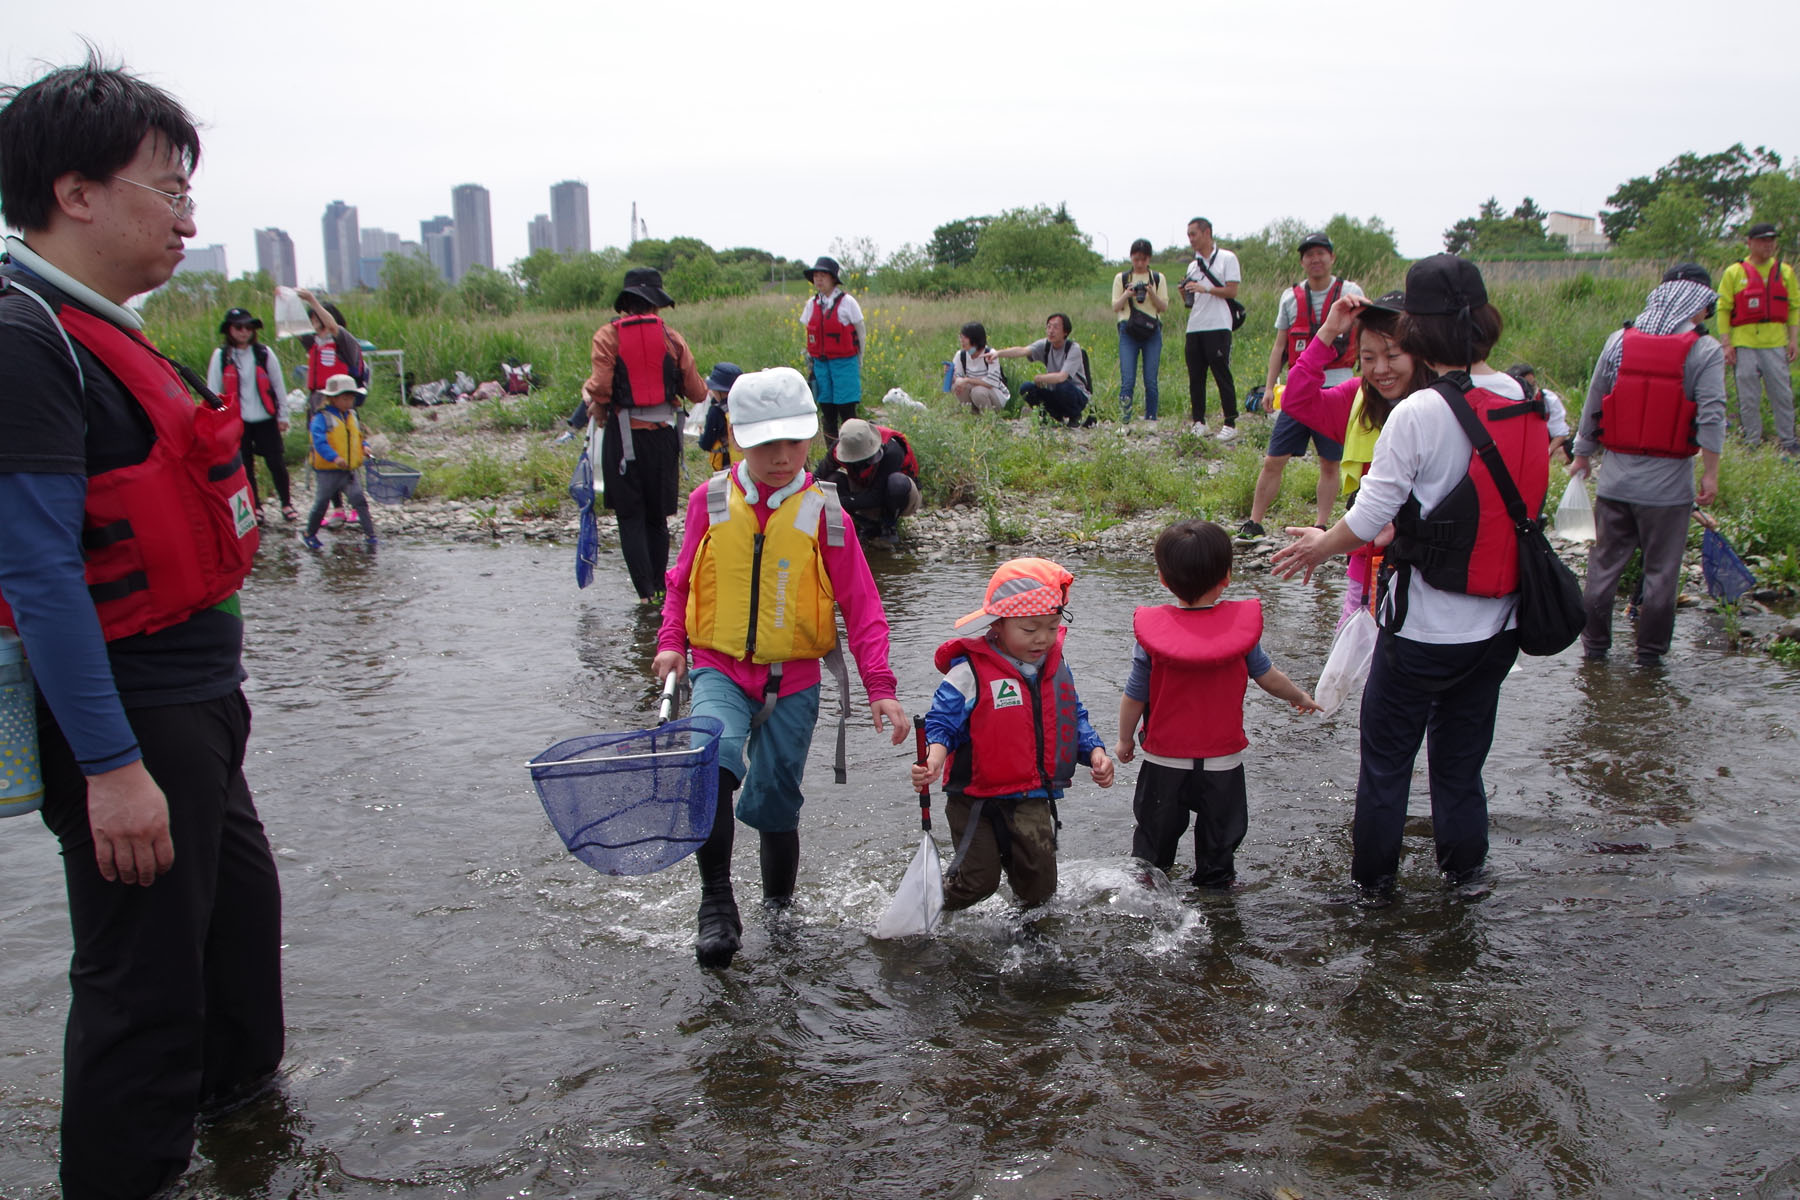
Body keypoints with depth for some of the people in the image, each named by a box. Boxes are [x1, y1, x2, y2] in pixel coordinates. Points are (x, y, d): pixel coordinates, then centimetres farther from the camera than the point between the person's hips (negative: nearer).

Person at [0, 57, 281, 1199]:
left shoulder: (99, 330, 12)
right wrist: (111, 764, -24)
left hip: (195, 703, 10)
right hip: (129, 718, -10)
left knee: (239, 905, 25)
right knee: (145, 968, 2)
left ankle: (233, 1092, 48)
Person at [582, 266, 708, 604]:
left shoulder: (607, 336, -5)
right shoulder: (671, 336, 2)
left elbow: (601, 387, -16)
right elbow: (696, 391, 4)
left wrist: (598, 410, 4)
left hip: (624, 434, -2)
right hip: (664, 434, 2)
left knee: (630, 516, 5)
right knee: (657, 516, 16)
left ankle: (645, 590, -4)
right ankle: (659, 586, 22)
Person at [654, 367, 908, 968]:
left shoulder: (824, 512, -5)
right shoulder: (710, 502, -1)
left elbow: (861, 604, -2)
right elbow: (683, 582, 13)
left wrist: (879, 687, -9)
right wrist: (671, 642, -3)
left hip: (794, 677, 0)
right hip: (720, 670, 0)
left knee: (775, 800, 7)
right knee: (713, 761, -28)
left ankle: (778, 911, 34)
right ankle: (717, 904, -12)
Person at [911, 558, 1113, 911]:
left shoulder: (1057, 666, 5)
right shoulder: (970, 672, -16)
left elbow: (1074, 717, 16)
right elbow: (942, 722, -15)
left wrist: (1094, 751, 0)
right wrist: (933, 759, -34)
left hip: (1034, 800, 5)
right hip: (976, 800, -5)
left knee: (1040, 882, 10)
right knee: (978, 878, -2)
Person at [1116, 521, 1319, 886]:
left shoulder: (1151, 631, -16)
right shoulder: (1242, 625, -13)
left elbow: (1134, 696, -9)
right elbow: (1269, 677, 1)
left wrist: (1125, 739, 7)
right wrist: (1300, 698, 21)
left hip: (1164, 760, 0)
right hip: (1223, 760, 0)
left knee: (1155, 832, 17)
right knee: (1220, 833, 19)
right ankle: (1215, 883, 31)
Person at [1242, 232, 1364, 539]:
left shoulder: (1350, 293, 2)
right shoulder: (1291, 297, 9)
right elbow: (1279, 346, 13)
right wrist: (1269, 386, 5)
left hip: (1337, 388, -2)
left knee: (1330, 464, 4)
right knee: (1273, 461, -1)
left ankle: (1322, 526, 13)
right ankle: (1254, 522, 7)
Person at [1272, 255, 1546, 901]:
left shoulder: (1419, 413, -20)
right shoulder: (1529, 406, -1)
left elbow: (1371, 514, -15)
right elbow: (1528, 504, 10)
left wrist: (1320, 546, 6)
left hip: (1426, 624, -6)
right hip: (1500, 622, 6)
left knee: (1387, 750, 13)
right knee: (1462, 750, 22)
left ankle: (1373, 874, 25)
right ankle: (1464, 868, 35)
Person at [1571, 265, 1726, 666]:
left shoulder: (1619, 341, 2)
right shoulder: (1705, 350, -7)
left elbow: (1593, 403, 7)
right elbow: (1711, 415, -13)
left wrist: (1583, 455, 17)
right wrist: (1710, 472, -8)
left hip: (1615, 478, 3)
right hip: (1668, 482, -3)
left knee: (1604, 562, 14)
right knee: (1661, 571, 9)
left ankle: (1594, 642, 21)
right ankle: (1650, 650, 16)